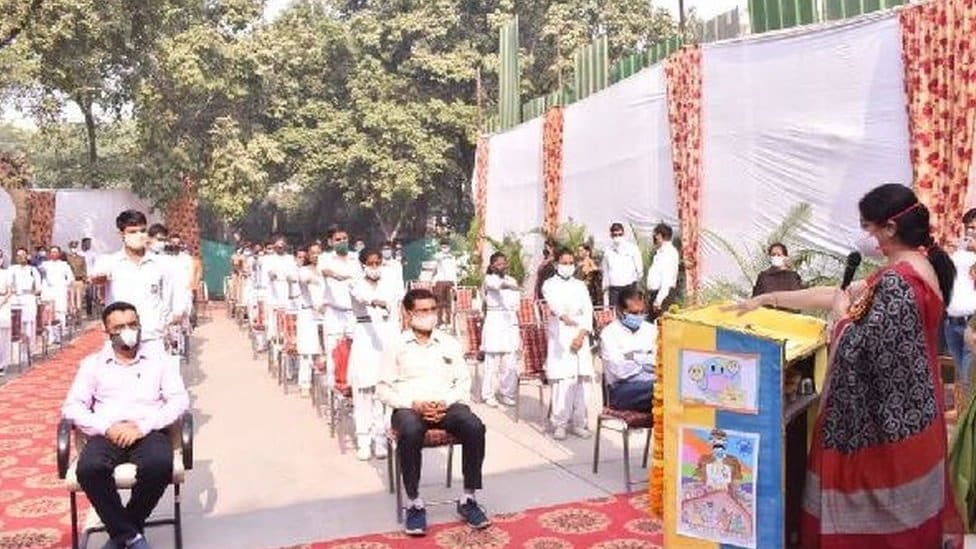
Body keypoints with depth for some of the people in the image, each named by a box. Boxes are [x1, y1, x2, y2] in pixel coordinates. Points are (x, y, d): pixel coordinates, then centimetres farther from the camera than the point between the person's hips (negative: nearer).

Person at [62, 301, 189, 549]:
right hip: (107, 434, 1)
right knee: (90, 469, -34)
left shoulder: (161, 360, 13)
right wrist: (107, 427, -11)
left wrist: (142, 426, -12)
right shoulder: (92, 363, 16)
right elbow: (72, 406, 8)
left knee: (159, 465, -35)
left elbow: (179, 400, 3)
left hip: (149, 433, -1)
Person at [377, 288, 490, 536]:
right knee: (410, 432, -38)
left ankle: (468, 499, -14)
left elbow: (464, 382, 10)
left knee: (475, 427, -29)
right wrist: (414, 403, -14)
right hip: (409, 406, -2)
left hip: (446, 405, 2)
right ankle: (414, 503, -19)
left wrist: (446, 402, -10)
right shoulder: (396, 346, 8)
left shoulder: (450, 343, 15)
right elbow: (383, 388, 2)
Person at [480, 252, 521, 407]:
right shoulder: (489, 279, -3)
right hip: (494, 322, -5)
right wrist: (510, 286, -51)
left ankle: (507, 394, 15)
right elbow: (499, 284, -29)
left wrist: (519, 331, 16)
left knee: (510, 362, 4)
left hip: (511, 324, 5)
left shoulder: (513, 281, 14)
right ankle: (489, 395, 7)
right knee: (493, 361, -3)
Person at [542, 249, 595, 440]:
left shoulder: (580, 286, 16)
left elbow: (588, 312, 8)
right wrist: (564, 317, -40)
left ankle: (578, 422, 7)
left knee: (582, 379, -2)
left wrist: (582, 335, -8)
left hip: (580, 337, 3)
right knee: (562, 380, -11)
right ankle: (560, 424, -5)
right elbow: (554, 303, -19)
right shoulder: (550, 284, 4)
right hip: (559, 337, -3)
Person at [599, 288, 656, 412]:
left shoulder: (651, 329, 15)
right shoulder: (609, 333, -1)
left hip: (652, 383, 5)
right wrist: (647, 360, 0)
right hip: (623, 391, -5)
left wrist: (635, 358, -8)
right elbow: (621, 371, -11)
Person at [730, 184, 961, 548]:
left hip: (885, 420, -9)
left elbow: (857, 350, -27)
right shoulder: (919, 266, 9)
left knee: (876, 518, 5)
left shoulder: (897, 282, -23)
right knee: (899, 514, 21)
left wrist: (845, 312, -7)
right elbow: (840, 294, 13)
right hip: (904, 413, 9)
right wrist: (768, 298, 14)